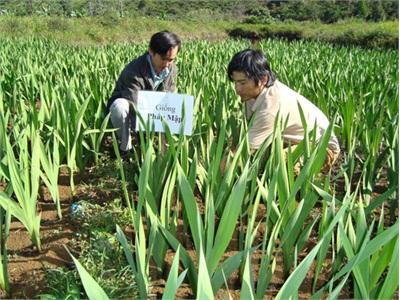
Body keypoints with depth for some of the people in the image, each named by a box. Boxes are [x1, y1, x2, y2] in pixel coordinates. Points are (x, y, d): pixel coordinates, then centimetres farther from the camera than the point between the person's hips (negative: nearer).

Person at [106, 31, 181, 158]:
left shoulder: (172, 70, -12)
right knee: (120, 105, -40)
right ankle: (125, 146, -15)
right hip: (128, 114, -5)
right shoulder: (134, 71, -33)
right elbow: (133, 108, -41)